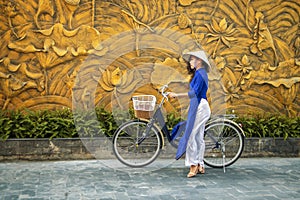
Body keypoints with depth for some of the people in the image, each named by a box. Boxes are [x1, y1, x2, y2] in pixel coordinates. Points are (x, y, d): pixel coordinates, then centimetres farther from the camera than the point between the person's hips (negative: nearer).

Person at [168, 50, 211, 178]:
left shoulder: (199, 73, -13)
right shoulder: (201, 73, 18)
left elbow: (194, 93, -23)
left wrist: (177, 95, -25)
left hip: (199, 107, -10)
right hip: (201, 106, 10)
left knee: (190, 135, -10)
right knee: (199, 137, 11)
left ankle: (193, 165, -8)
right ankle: (200, 165, 15)